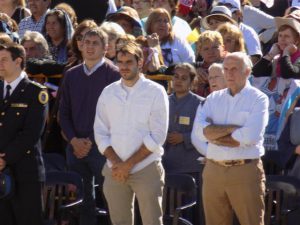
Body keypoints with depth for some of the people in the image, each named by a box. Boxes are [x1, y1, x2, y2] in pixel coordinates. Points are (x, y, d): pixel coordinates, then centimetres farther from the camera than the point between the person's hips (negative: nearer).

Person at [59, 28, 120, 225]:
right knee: (81, 199, 5)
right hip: (76, 147, 4)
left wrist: (91, 142, -12)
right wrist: (74, 140, -3)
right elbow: (63, 112, 12)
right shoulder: (71, 75, 12)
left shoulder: (113, 74, -3)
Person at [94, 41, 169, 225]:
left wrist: (129, 164, -10)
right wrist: (116, 162, -7)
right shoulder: (108, 93, 9)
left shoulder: (155, 92, -2)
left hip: (146, 169, -4)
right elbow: (101, 133, 8)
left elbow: (157, 136, -7)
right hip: (115, 171, 4)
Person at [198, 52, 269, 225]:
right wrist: (234, 128, -10)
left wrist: (216, 133, -6)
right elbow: (203, 131, -3)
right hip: (214, 170, 5)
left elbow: (251, 136, -16)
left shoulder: (258, 99, -1)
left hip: (246, 171, -5)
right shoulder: (214, 98, 12)